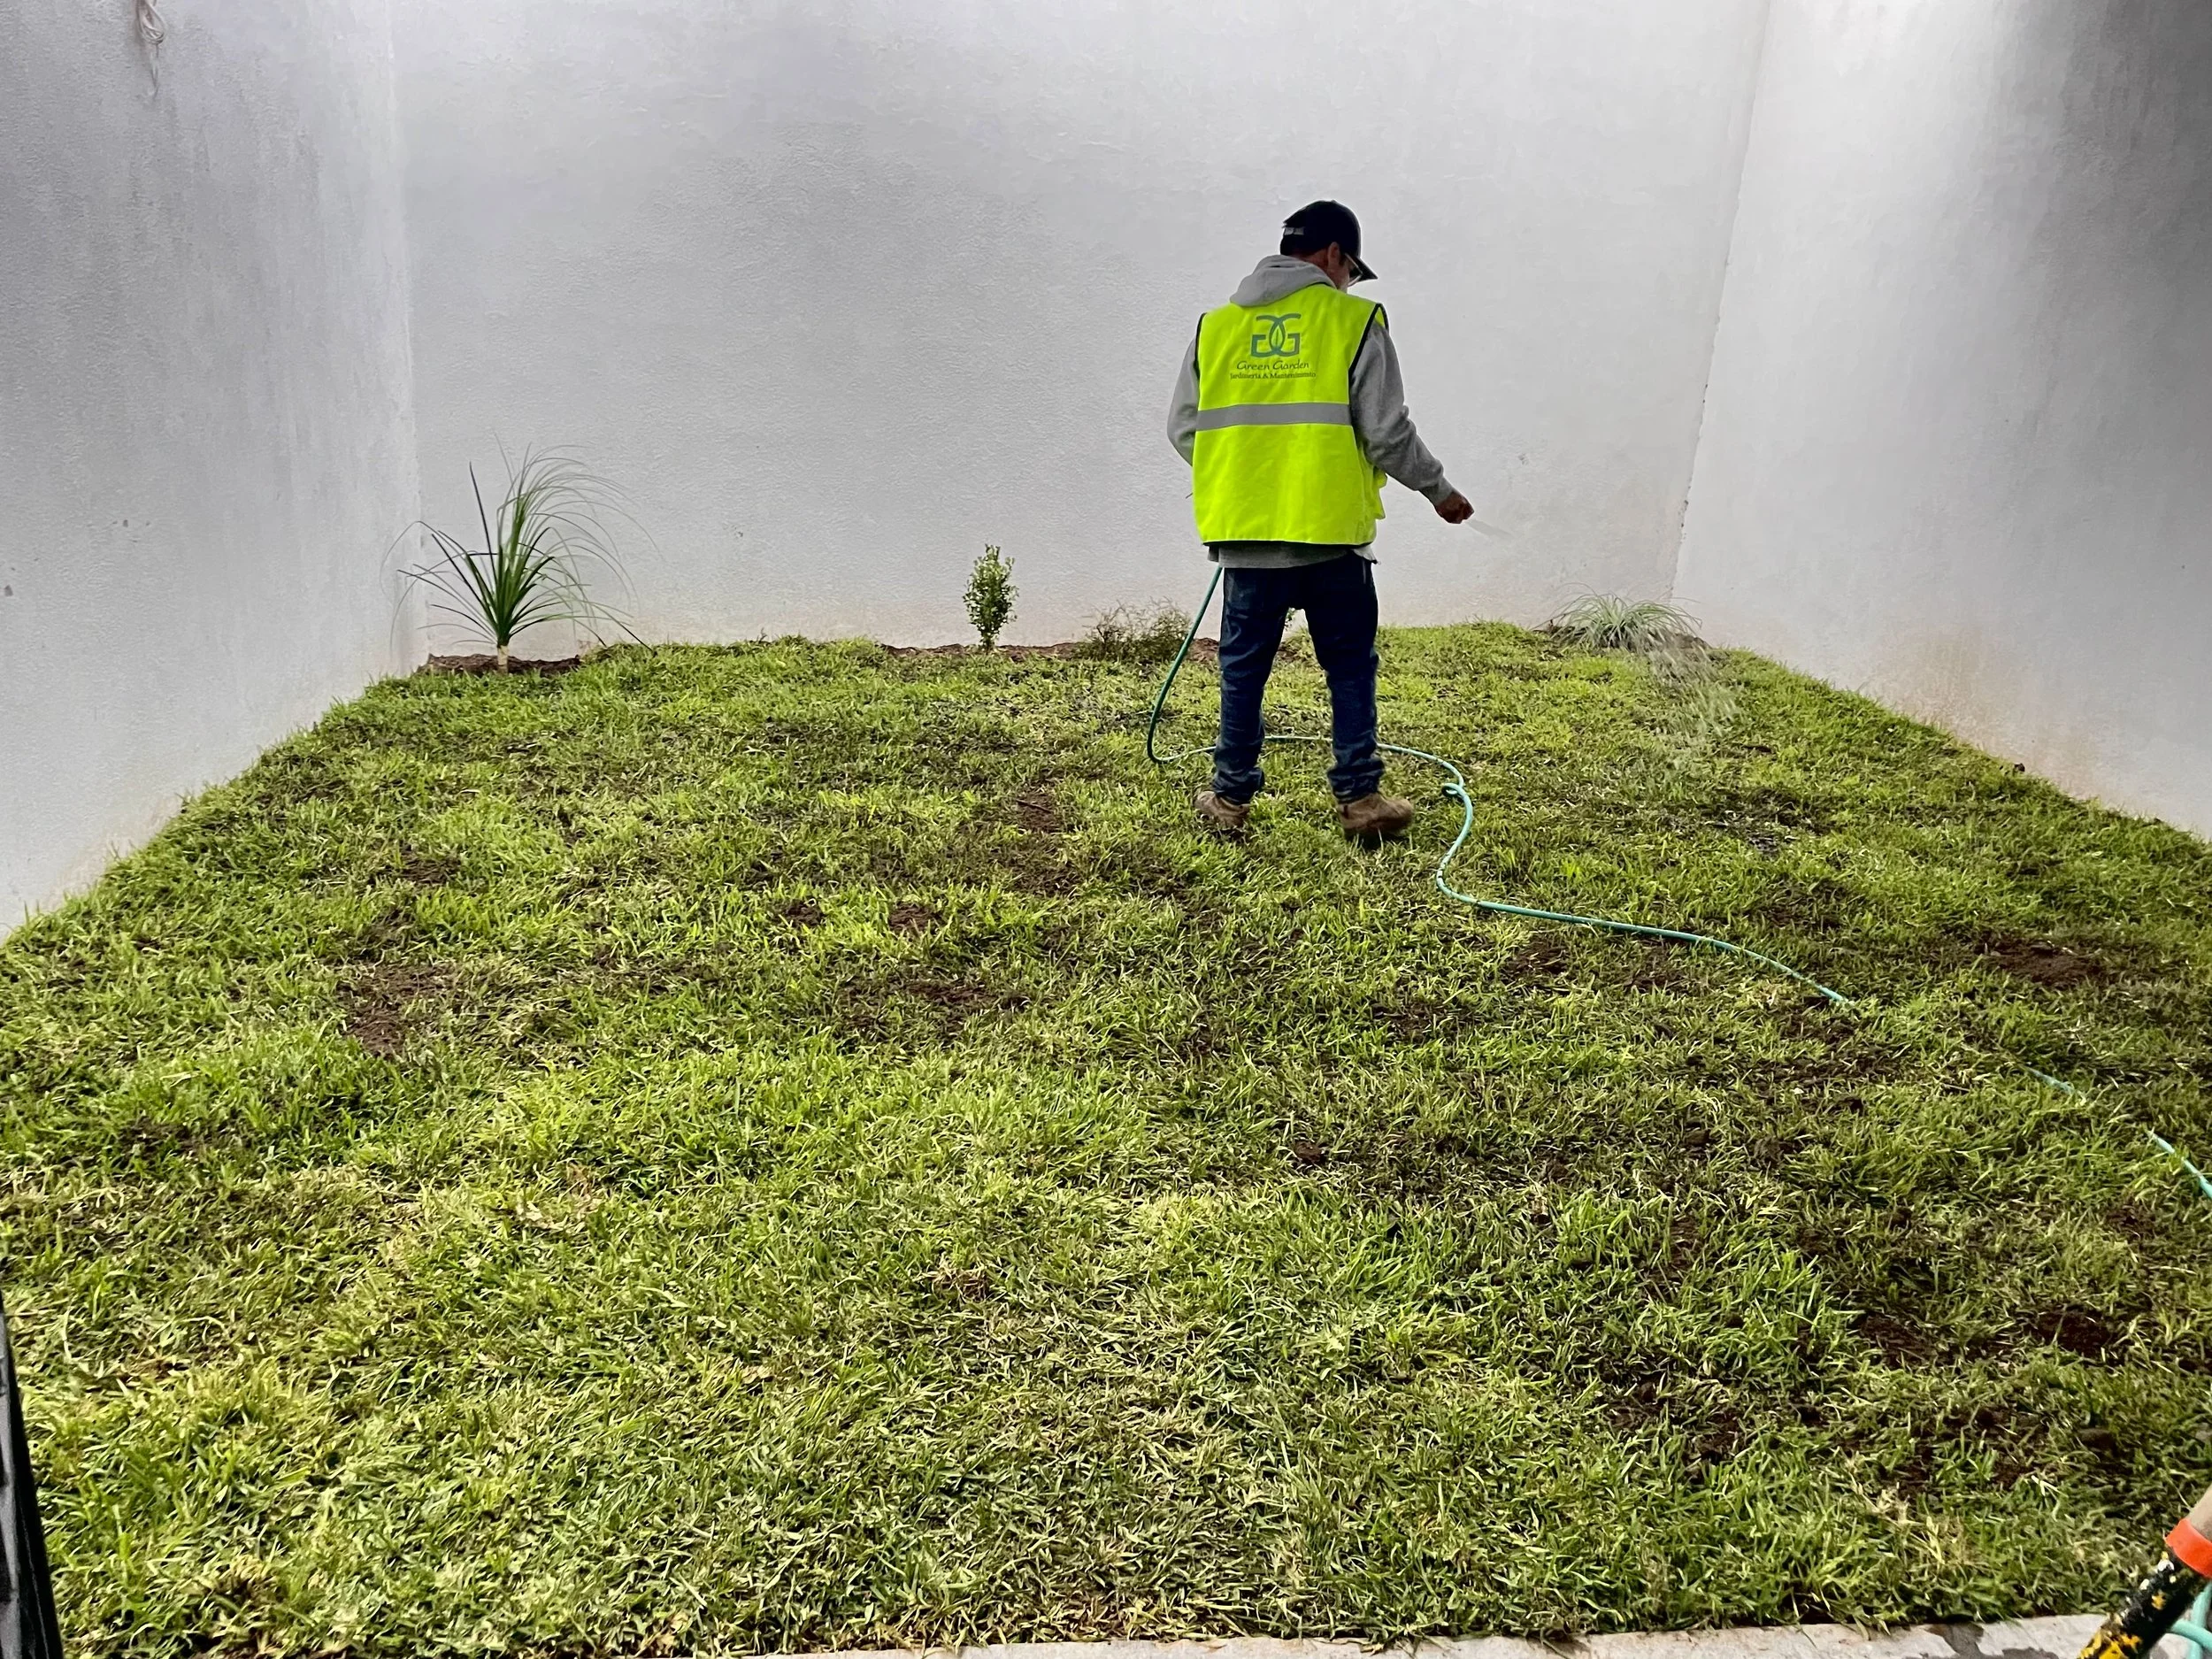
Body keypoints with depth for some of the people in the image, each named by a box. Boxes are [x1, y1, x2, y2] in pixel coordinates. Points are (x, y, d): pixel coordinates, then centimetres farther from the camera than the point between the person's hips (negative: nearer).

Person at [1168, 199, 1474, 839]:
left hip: (1245, 534, 3)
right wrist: (1438, 490, 11)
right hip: (1330, 531, -3)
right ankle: (1359, 799, 14)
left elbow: (1183, 429, 11)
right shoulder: (1354, 322, -2)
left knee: (1244, 668, 12)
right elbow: (1387, 432, -5)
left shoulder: (1216, 326, 9)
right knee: (1350, 667, 10)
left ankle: (1230, 799, 17)